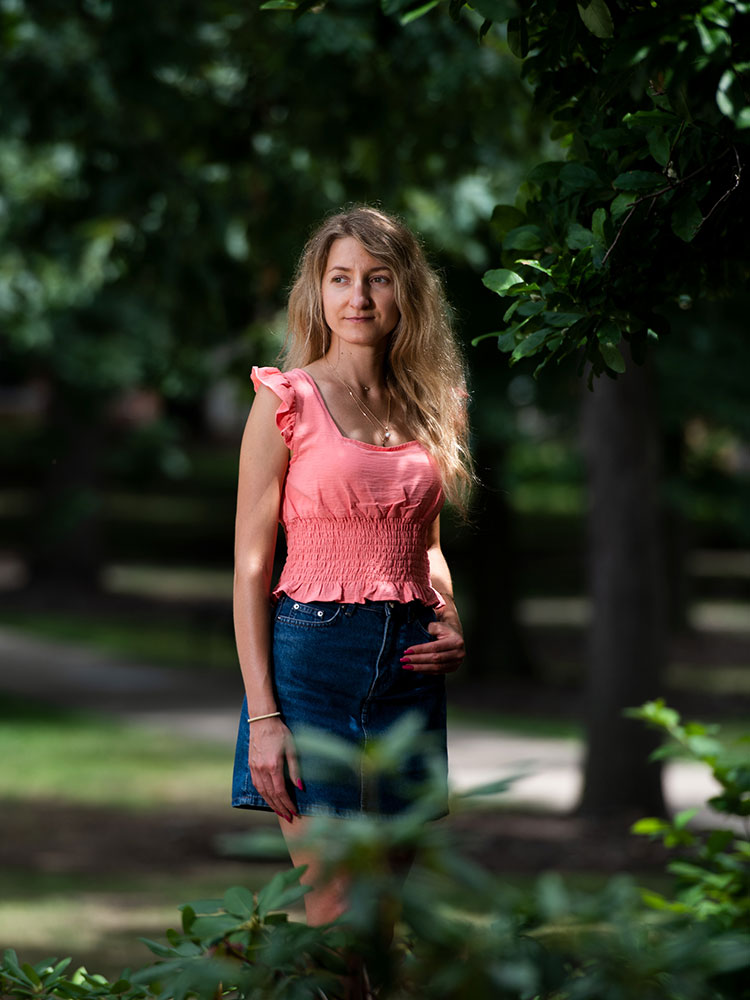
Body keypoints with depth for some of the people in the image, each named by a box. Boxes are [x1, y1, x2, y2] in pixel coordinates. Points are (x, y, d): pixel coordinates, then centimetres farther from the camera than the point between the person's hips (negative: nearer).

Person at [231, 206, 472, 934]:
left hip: (409, 661, 5)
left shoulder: (426, 407, 12)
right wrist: (263, 715, -12)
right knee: (334, 912, -9)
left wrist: (450, 627, 4)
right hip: (313, 649, -5)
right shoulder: (287, 403, -2)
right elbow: (250, 568, -5)